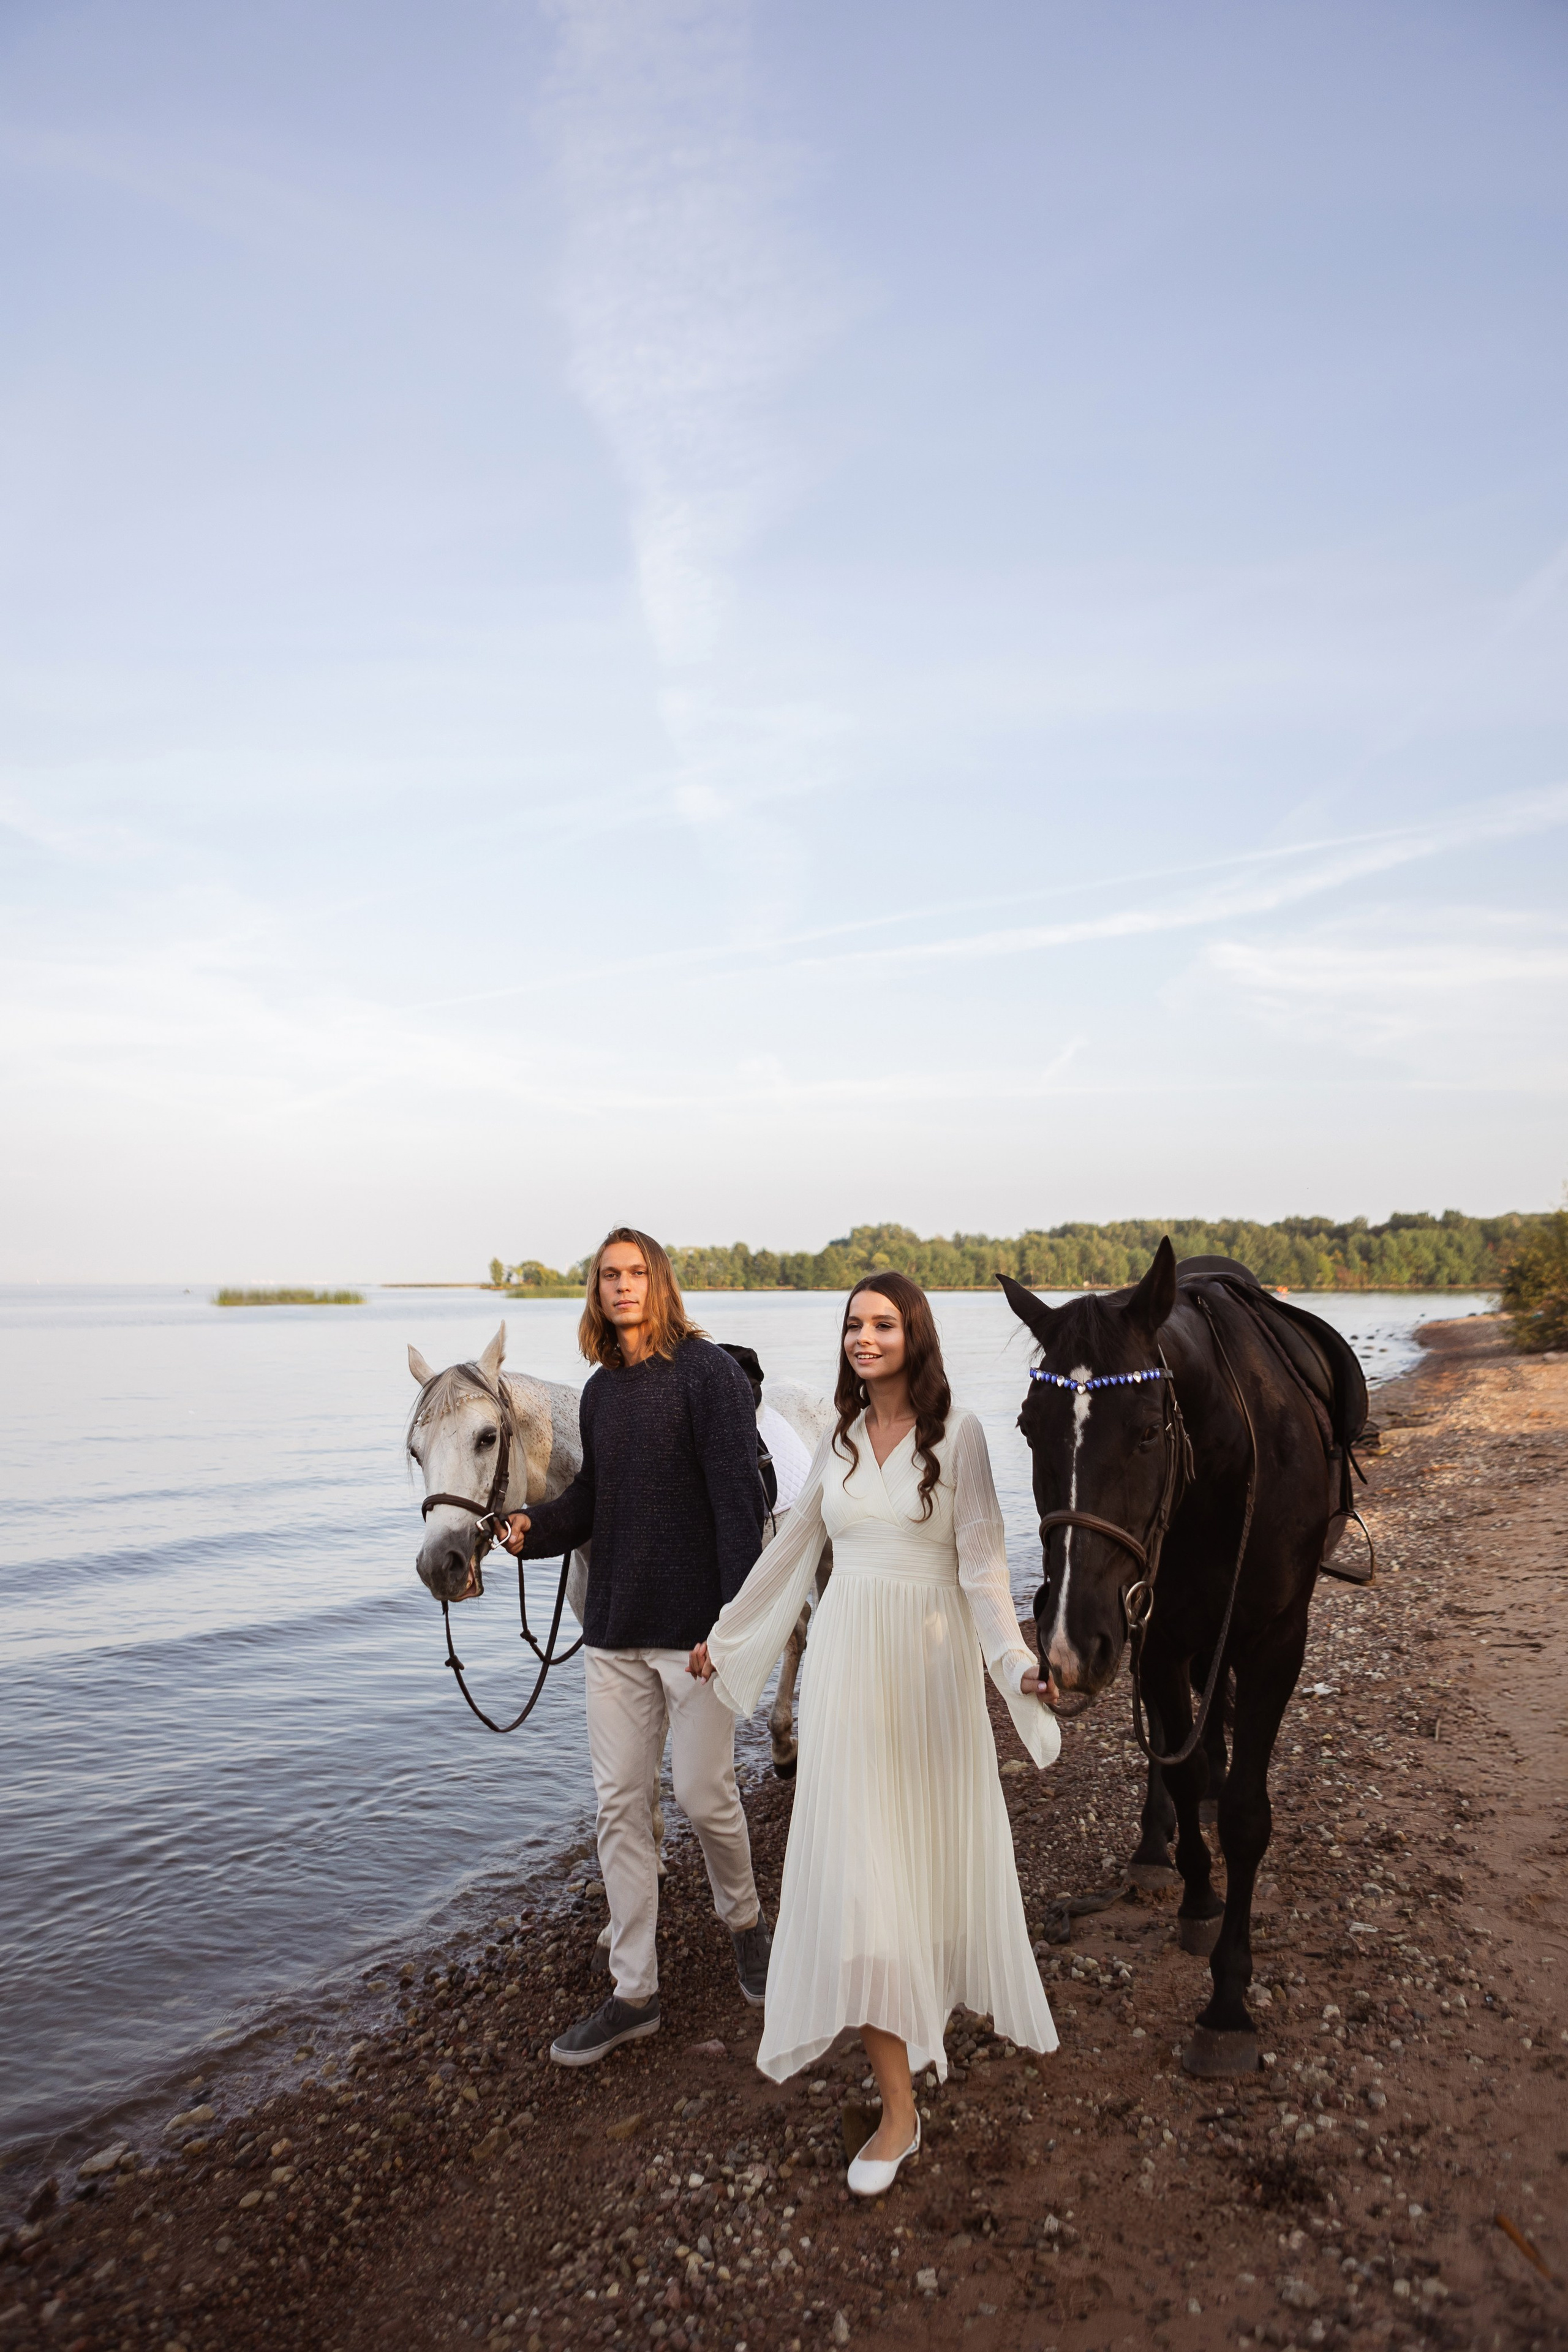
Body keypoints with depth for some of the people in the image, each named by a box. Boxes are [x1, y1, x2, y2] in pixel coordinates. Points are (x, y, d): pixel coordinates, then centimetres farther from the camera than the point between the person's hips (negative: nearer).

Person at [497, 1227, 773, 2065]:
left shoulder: (707, 1371, -11)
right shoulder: (600, 1389, 8)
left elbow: (737, 1494, -15)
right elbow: (593, 1495, 14)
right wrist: (535, 1526, -6)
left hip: (694, 1623, -6)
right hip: (614, 1626, 6)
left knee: (703, 1794, 5)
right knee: (618, 1805, 11)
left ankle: (744, 1919, 37)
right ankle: (634, 1992, 25)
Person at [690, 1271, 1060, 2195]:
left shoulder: (956, 1432, -7)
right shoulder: (842, 1438, 5)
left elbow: (982, 1560, -10)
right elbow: (793, 1547, 14)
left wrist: (1017, 1660, -23)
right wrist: (725, 1635, 20)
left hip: (930, 1661, -2)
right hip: (847, 1660, 3)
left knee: (934, 1847, 13)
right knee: (855, 1866, -1)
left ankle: (932, 2012, 41)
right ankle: (899, 2105, 11)